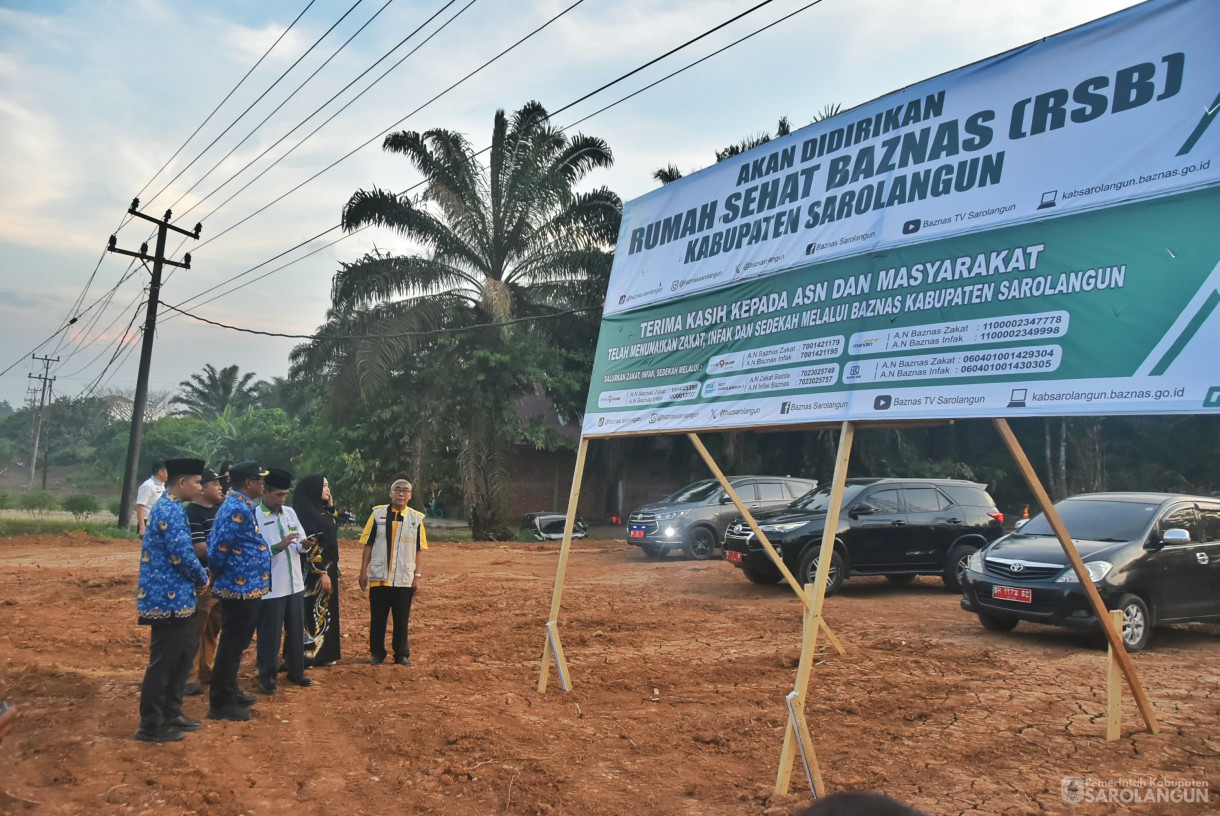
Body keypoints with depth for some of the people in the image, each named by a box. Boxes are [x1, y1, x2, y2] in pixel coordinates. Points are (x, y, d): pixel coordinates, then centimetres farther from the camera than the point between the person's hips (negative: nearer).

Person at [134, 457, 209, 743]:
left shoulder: (168, 506, 14)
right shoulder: (171, 510, -19)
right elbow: (182, 554, -22)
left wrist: (197, 576, 11)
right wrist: (203, 579, -6)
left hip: (175, 596, 11)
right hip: (170, 597, -11)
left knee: (183, 655, 18)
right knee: (163, 661, -1)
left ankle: (171, 713, 28)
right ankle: (151, 726, 9)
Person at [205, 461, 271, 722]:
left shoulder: (238, 505, 11)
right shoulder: (238, 509, -21)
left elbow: (215, 543, 15)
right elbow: (218, 549, -24)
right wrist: (217, 573, -7)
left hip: (242, 586, 10)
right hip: (241, 587, -10)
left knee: (235, 643, 20)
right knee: (232, 645, 0)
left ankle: (230, 692, 33)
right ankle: (220, 703, 9)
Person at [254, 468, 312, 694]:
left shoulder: (290, 512, 7)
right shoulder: (253, 517, -12)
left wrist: (303, 544, -11)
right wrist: (279, 546, -27)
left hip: (295, 584, 6)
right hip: (269, 588, -6)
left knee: (297, 631, 15)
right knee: (270, 635, 4)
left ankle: (296, 672, 29)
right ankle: (267, 677, 19)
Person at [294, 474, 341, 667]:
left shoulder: (321, 510, 11)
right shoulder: (306, 512, -17)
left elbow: (333, 530, 22)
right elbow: (310, 546, -21)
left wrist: (331, 507, 11)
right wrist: (322, 573, -22)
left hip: (328, 569, 10)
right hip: (315, 572, -10)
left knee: (325, 611, 13)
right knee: (313, 611, -3)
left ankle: (323, 653, 21)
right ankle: (308, 654, 4)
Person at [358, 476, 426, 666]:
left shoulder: (416, 518, 2)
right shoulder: (378, 514, 0)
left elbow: (418, 550, 5)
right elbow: (368, 544, 3)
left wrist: (417, 576, 1)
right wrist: (363, 571, -1)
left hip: (404, 579, 0)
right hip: (379, 577, 0)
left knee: (402, 620, 7)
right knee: (377, 618, 8)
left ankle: (402, 655, 19)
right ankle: (377, 653, 22)